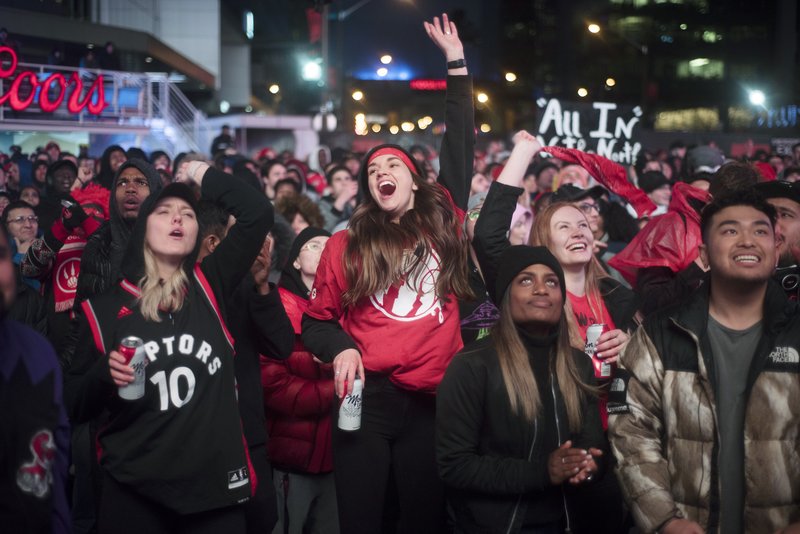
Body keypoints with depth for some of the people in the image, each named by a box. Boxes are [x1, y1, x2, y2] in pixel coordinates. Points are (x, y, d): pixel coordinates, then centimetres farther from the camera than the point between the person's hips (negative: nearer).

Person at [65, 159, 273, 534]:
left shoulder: (209, 285, 6)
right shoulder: (104, 307, 4)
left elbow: (257, 214, -6)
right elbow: (75, 406, 6)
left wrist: (201, 174, 5)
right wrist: (105, 374, -13)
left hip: (215, 481, 1)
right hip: (134, 490, 0)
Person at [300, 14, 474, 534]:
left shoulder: (443, 226, 8)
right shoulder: (347, 245, 8)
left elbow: (460, 150, 8)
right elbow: (318, 318, 13)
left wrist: (456, 60, 9)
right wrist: (340, 349, -9)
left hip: (431, 401, 1)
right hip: (367, 399, -1)